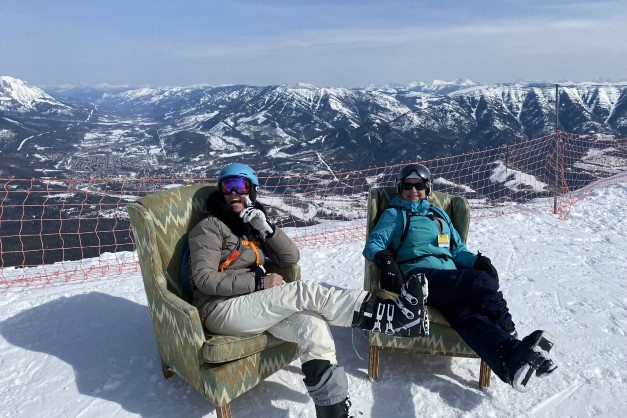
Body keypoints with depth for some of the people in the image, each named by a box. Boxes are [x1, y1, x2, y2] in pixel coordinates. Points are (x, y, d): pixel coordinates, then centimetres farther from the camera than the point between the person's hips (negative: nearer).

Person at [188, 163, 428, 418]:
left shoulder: (252, 227, 16)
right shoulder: (210, 227, -2)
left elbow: (291, 259, 7)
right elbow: (204, 279, -13)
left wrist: (267, 229, -9)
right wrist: (260, 281, -17)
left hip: (253, 306, 6)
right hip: (221, 311, -6)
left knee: (311, 323, -23)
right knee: (304, 292, -24)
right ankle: (387, 315, -25)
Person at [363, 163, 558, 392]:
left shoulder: (440, 214, 32)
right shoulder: (394, 214, 19)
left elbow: (458, 250, 29)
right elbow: (373, 244, 9)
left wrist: (476, 260, 7)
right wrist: (384, 257, -15)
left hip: (451, 283, 3)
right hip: (418, 277, -3)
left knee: (465, 314, -31)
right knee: (480, 281, -30)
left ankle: (511, 362, -53)